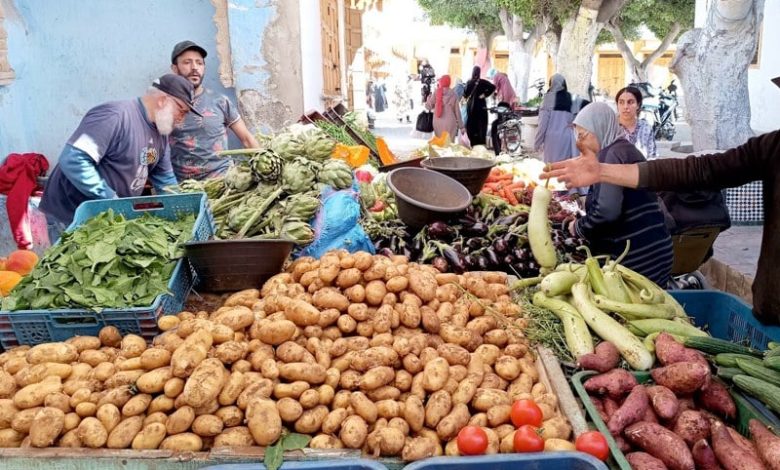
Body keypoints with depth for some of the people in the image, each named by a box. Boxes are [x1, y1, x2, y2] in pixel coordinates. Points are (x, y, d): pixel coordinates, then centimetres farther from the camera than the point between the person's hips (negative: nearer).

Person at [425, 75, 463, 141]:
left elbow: (428, 106, 1)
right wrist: (461, 125, 10)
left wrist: (429, 97, 22)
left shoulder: (436, 93, -2)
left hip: (438, 122, 1)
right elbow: (457, 110, 3)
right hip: (450, 123, -1)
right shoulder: (453, 95, -1)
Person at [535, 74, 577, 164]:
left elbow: (543, 122, -4)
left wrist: (537, 143, 0)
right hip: (567, 137, 3)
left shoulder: (549, 97, -3)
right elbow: (573, 121, 2)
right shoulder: (569, 97, 6)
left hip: (553, 137, -3)